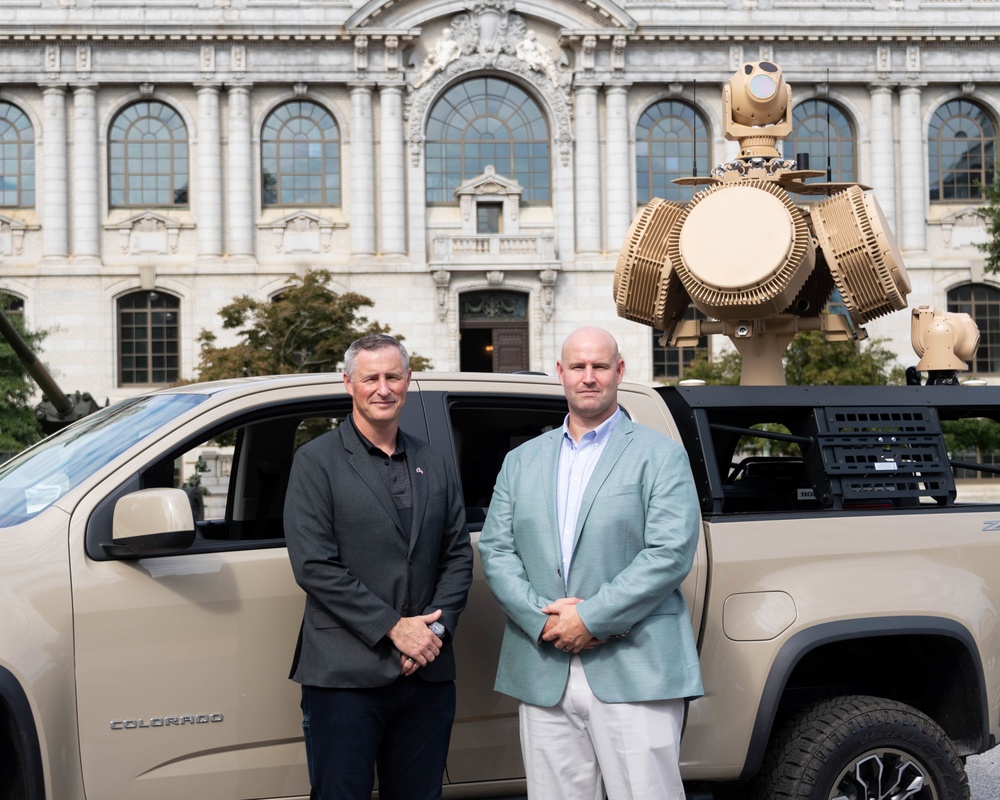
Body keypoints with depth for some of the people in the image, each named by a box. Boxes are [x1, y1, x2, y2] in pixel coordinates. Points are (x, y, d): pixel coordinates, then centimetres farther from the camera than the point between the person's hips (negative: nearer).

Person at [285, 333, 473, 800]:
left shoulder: (434, 465, 14)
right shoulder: (316, 461, -1)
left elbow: (458, 555, 12)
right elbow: (314, 566, -10)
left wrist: (436, 627, -5)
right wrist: (393, 628, -13)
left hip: (427, 674, 4)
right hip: (345, 676, -4)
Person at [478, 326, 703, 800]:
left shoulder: (660, 455, 4)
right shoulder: (521, 461, 17)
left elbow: (671, 553, -7)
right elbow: (495, 551, 9)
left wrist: (591, 617, -13)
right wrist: (542, 618, -8)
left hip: (634, 672, -3)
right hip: (543, 675, 4)